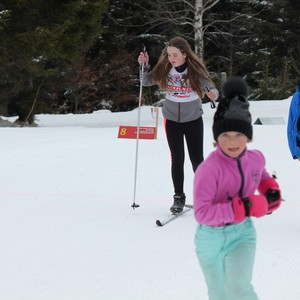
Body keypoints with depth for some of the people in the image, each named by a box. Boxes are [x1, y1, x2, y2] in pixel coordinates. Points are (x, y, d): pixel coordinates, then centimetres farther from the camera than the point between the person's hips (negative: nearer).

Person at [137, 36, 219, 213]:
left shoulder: (195, 70, -16)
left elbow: (210, 87, -19)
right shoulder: (164, 69, -8)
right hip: (172, 120, 2)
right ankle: (179, 197, 11)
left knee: (197, 159, 5)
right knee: (177, 159, 2)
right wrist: (145, 66, -15)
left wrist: (213, 93, -43)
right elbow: (147, 82, 2)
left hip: (193, 120, -2)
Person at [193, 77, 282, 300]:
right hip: (212, 237, -2)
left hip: (242, 233, 2)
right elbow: (202, 213, -31)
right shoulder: (209, 169, -27)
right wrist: (244, 207, -35)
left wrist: (272, 190, -4)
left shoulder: (256, 158, -9)